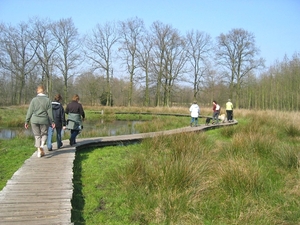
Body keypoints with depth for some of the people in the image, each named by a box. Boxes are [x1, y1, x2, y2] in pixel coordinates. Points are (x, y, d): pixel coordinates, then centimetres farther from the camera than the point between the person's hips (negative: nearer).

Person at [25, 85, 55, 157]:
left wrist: (27, 121, 5)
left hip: (35, 120, 0)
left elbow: (30, 111, 0)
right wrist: (52, 122, 5)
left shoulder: (34, 100, 0)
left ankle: (39, 151, 8)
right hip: (44, 120, 0)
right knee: (44, 134, 14)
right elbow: (50, 112, 0)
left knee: (37, 135, 9)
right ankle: (42, 144, -14)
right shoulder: (48, 100, 0)